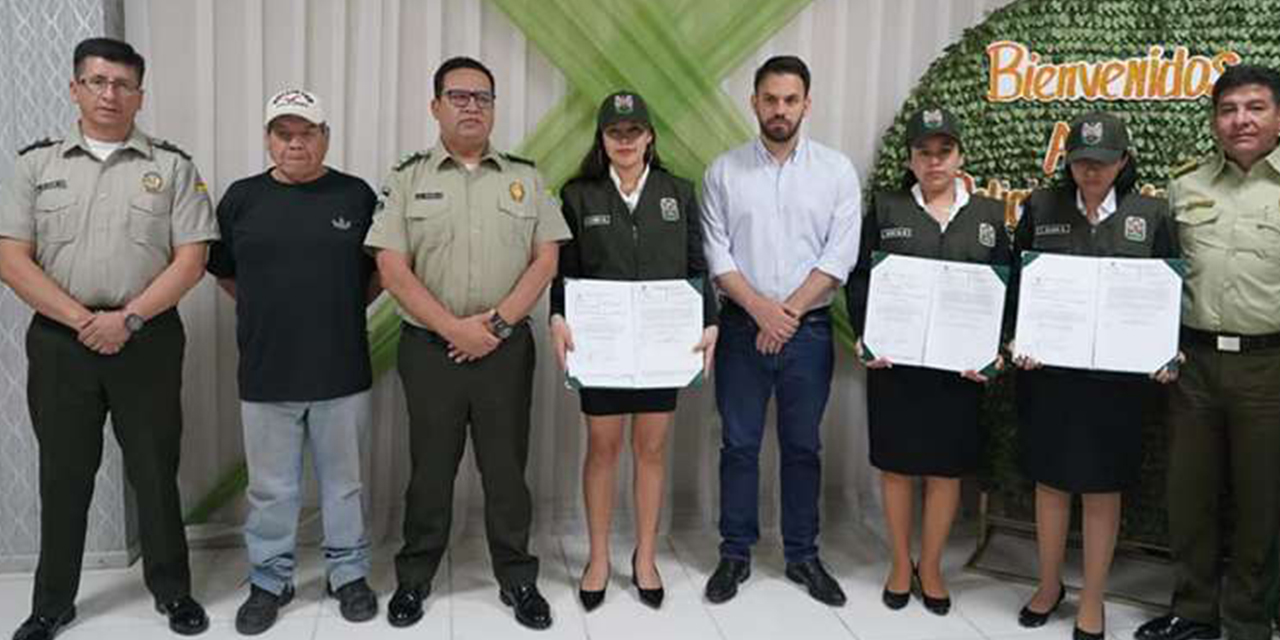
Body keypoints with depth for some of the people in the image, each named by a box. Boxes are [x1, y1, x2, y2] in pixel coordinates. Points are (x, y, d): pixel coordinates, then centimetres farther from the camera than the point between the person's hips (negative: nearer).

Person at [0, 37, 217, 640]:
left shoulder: (172, 166, 2)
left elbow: (191, 259, -4)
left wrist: (128, 318, -14)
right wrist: (82, 320, -12)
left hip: (148, 340, -1)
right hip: (59, 340, 2)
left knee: (155, 470, 7)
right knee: (63, 474, 12)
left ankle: (172, 590, 23)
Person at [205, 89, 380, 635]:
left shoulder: (357, 195, 1)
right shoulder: (242, 198, 4)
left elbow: (380, 268, 10)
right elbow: (223, 270, 15)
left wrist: (346, 306, 2)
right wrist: (267, 309, 9)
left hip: (342, 373, -1)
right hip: (265, 375, 1)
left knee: (343, 481, 11)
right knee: (271, 489, 11)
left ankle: (349, 574, 27)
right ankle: (269, 580, 28)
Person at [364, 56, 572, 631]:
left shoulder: (525, 177, 7)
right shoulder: (407, 179, 2)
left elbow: (546, 259, 1)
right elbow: (392, 267, -5)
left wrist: (498, 323, -10)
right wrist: (454, 328, -13)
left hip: (507, 346, 1)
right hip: (430, 346, -1)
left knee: (507, 466, 8)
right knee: (430, 467, 9)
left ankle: (517, 578, 23)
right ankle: (414, 578, 26)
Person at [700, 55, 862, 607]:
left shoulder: (836, 170, 2)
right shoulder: (724, 171, 3)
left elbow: (840, 254, -5)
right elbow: (716, 251, -1)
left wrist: (787, 311, -12)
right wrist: (759, 307, -12)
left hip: (809, 329, 0)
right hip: (742, 327, 0)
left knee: (803, 446, 10)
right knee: (739, 444, 7)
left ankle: (803, 555, 23)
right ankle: (735, 554, 20)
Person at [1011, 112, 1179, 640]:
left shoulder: (1151, 215, 2)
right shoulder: (1041, 207, 2)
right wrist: (1015, 340, -8)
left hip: (1116, 375, 0)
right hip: (1047, 369, 1)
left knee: (1102, 488, 8)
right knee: (1050, 480, 11)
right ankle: (1048, 585, 31)